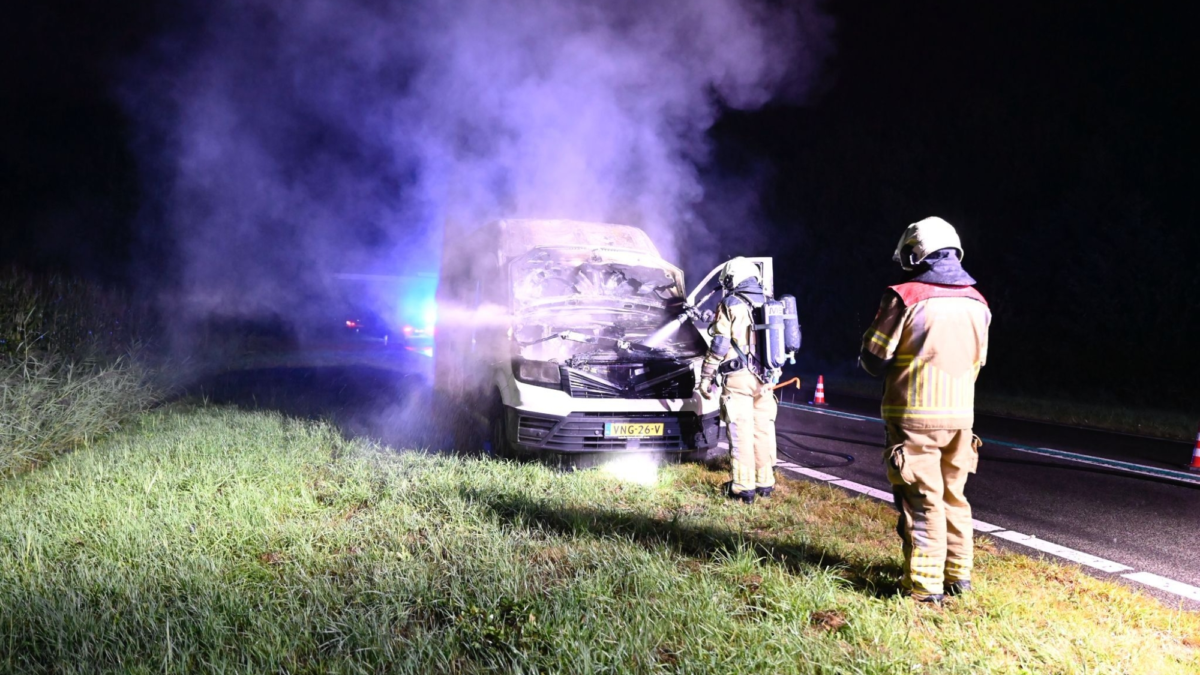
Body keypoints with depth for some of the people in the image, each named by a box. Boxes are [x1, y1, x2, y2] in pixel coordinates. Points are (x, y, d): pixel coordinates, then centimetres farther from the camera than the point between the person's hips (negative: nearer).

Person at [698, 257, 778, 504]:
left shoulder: (730, 305, -5)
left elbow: (719, 345, -10)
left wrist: (706, 376, -4)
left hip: (738, 378, -6)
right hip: (764, 379, 6)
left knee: (741, 432, -3)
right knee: (763, 430, 12)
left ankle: (744, 488, -1)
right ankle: (765, 483, 19)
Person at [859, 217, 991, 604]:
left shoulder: (905, 298, -13)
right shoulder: (976, 303, 6)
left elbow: (874, 357, -9)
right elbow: (977, 363, 14)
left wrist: (891, 372, 13)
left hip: (915, 415, -6)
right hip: (961, 414, 6)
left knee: (921, 500, 0)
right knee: (953, 496, 17)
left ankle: (925, 584, 2)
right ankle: (958, 575, 24)